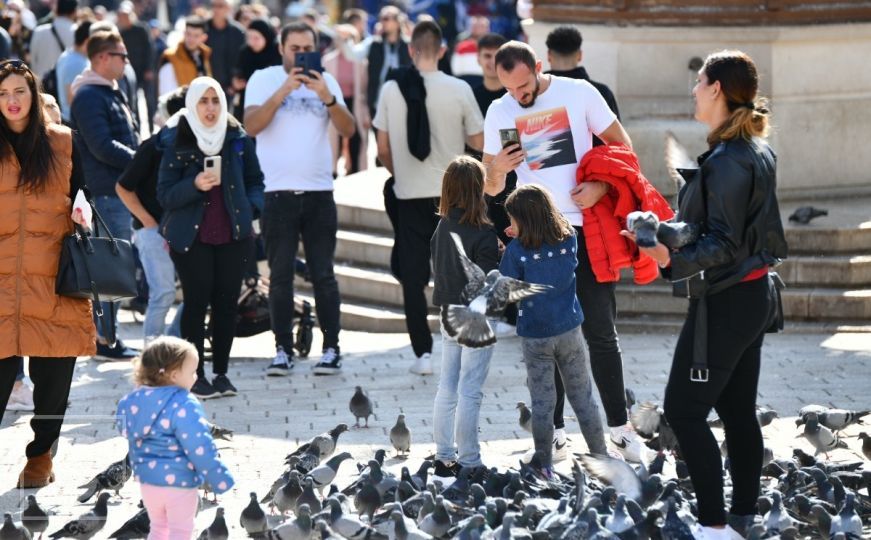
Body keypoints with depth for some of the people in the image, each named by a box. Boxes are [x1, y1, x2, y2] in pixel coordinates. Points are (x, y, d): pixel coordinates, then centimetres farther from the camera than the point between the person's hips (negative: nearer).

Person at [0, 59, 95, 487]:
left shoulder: (63, 143, 9)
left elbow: (81, 191, 17)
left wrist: (81, 211, -4)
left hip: (54, 281, 1)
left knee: (53, 376, 4)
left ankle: (41, 455, 18)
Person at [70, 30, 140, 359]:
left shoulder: (113, 93, 18)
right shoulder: (89, 96, -12)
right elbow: (102, 146, -20)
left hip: (124, 189, 10)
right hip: (108, 192, -10)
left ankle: (107, 335, 19)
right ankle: (104, 339, -4)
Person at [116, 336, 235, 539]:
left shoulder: (133, 401, 0)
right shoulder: (183, 407, -23)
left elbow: (126, 433, 14)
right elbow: (200, 447, -23)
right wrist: (220, 479, -16)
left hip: (147, 478, 7)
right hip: (179, 481, -7)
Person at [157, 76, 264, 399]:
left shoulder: (237, 138, 5)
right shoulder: (176, 142, -4)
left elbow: (255, 181, 15)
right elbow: (165, 195, -7)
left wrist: (250, 210, -3)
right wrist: (194, 185, -23)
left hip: (233, 236, 3)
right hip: (191, 237, -3)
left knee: (227, 302, 4)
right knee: (197, 302, -2)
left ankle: (221, 373, 13)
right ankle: (196, 376, 5)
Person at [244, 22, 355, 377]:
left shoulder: (326, 81, 9)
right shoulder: (264, 79, 2)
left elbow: (348, 130, 1)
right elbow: (251, 125, -12)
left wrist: (327, 97, -15)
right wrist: (284, 90, -19)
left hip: (319, 192, 2)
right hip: (278, 192, -2)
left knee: (323, 274, 2)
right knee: (280, 276, 1)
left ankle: (331, 349, 4)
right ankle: (283, 350, 6)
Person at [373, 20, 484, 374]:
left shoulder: (391, 90, -4)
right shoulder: (459, 90, -7)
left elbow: (383, 149, 1)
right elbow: (479, 144, -2)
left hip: (409, 196, 0)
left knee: (413, 276, 5)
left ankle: (423, 353, 1)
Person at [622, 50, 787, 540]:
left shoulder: (726, 161, -21)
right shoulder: (759, 151, 9)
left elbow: (723, 245, -24)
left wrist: (673, 257, -37)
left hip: (724, 303, -10)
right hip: (754, 295, 10)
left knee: (684, 410, -6)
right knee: (738, 409, 14)